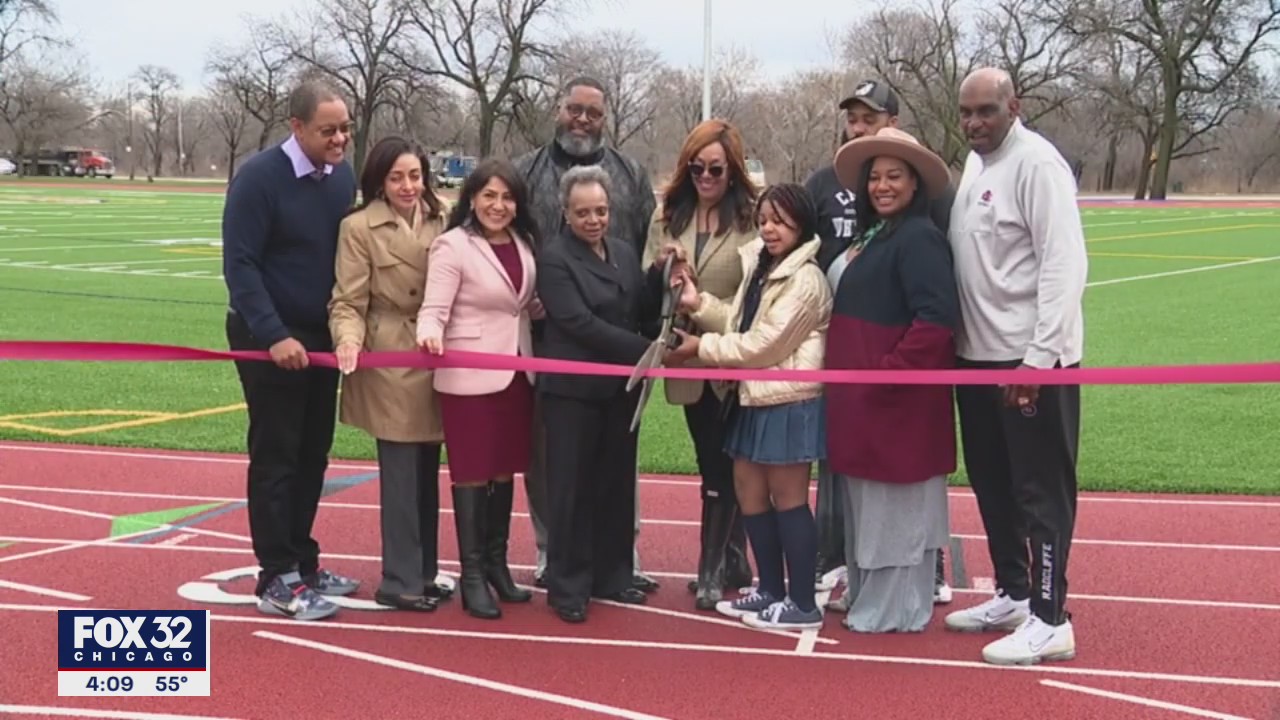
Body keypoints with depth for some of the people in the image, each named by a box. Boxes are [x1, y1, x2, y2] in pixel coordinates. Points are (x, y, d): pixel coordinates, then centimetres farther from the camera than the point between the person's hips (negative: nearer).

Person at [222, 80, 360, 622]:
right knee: (275, 458, -1)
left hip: (322, 336, 6)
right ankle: (277, 580, 6)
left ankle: (301, 562, 23)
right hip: (270, 338, -6)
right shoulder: (259, 177, -15)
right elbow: (240, 265, -17)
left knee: (312, 456, 12)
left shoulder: (343, 176, 3)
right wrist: (273, 335, -24)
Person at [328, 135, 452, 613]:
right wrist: (349, 339, -26)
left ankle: (423, 573, 22)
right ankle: (400, 581, 6)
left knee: (428, 473, 11)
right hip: (390, 362, -5)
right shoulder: (360, 228, -6)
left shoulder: (441, 222, 7)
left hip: (437, 359, 5)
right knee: (401, 474, -4)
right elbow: (348, 301, -8)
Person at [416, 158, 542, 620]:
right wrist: (429, 335, -36)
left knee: (505, 470, 13)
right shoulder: (453, 245, -11)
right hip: (469, 376, -6)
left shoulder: (524, 243, 8)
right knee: (473, 473, 0)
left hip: (515, 372, 6)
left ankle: (496, 564, 25)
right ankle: (472, 576, 8)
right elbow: (434, 309, -17)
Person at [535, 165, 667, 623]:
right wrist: (646, 351, -19)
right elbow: (579, 322, -17)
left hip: (620, 386, 6)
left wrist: (660, 275, -11)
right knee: (572, 487, 1)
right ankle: (567, 586, 10)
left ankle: (611, 576, 23)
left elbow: (643, 313, 6)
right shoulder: (554, 258, -8)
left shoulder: (623, 253, 10)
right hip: (573, 388, -6)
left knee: (616, 483, 11)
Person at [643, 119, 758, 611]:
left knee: (723, 467, 0)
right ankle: (733, 558, 27)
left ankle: (711, 571, 7)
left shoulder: (753, 217, -8)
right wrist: (662, 268, -12)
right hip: (689, 360, 5)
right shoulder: (668, 215, 8)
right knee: (715, 465, 15)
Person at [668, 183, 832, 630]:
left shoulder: (804, 280, -17)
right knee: (748, 489, 13)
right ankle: (771, 590, 25)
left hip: (788, 400, -10)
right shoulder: (760, 266, 13)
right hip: (755, 397, 10)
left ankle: (802, 603, 7)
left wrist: (700, 346, -11)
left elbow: (764, 344, -19)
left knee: (787, 497, -3)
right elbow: (744, 323, 15)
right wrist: (699, 304, 1)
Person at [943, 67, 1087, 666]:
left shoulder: (1036, 163, -13)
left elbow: (1064, 264, -19)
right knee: (991, 483, 17)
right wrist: (956, 337, 10)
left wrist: (1038, 358, -23)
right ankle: (1012, 594, 30)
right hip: (978, 354, 9)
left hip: (1032, 361, -9)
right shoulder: (976, 162, 13)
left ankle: (1049, 621, 4)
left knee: (1041, 491, -2)